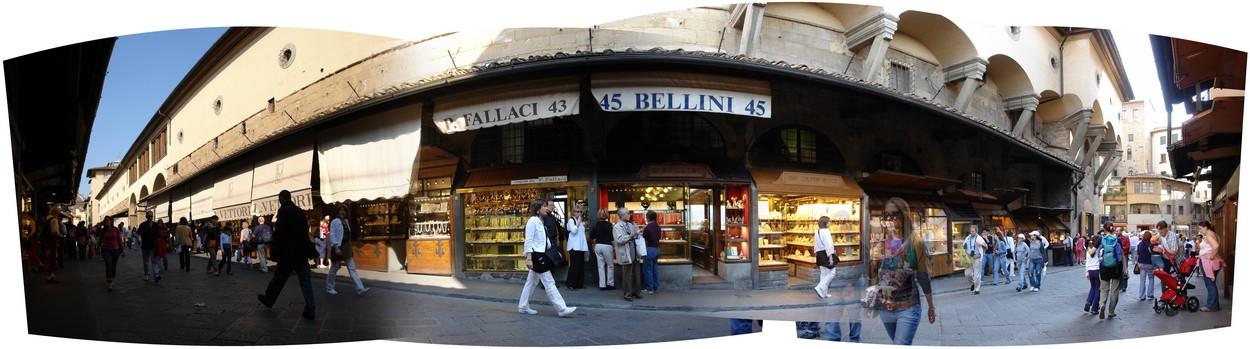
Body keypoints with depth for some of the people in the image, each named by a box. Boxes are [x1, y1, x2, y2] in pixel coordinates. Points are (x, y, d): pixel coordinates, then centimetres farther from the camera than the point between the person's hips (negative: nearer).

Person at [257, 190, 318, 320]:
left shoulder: (283, 211, -9)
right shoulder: (300, 211, 13)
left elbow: (279, 234, -14)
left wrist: (275, 253, -10)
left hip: (289, 253, -6)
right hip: (302, 252, 6)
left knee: (279, 277, 13)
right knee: (305, 280, 3)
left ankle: (268, 299, 33)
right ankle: (310, 310, -1)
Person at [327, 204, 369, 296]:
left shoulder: (346, 222, 12)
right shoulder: (334, 222, -7)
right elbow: (332, 235, -13)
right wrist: (336, 247, -22)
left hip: (347, 247, 6)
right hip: (338, 248, -6)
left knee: (352, 268, 0)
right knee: (334, 268, 7)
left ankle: (360, 289, -6)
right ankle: (329, 288, 25)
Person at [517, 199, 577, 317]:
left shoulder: (541, 222, 16)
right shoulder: (533, 221, -12)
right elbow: (528, 240, -16)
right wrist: (528, 258, -21)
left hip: (541, 255, 10)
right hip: (535, 255, -10)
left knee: (532, 282, 14)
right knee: (549, 282, -10)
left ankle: (523, 306, 21)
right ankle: (561, 309, -10)